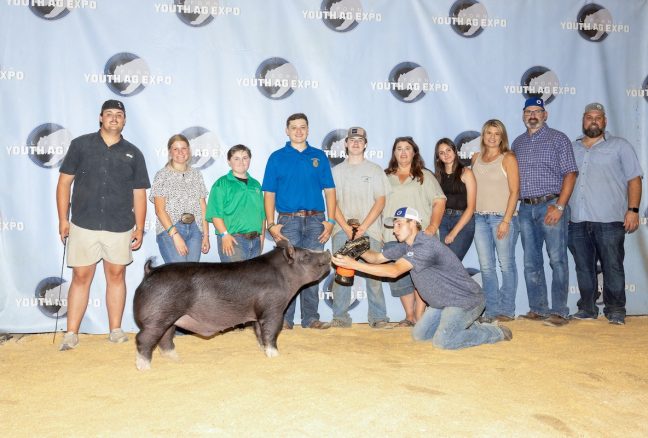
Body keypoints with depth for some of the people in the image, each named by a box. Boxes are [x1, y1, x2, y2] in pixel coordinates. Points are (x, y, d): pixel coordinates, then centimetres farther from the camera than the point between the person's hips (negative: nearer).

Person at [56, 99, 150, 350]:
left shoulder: (133, 154, 9)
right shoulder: (81, 145, 5)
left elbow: (139, 194, 9)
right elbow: (64, 182, 5)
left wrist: (139, 228, 4)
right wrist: (63, 219, -1)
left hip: (120, 227, 1)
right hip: (83, 225, -1)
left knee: (116, 276, 7)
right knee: (81, 277, 2)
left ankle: (116, 330, 17)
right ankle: (71, 334, 9)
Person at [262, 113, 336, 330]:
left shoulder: (319, 156, 11)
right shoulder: (277, 157, 6)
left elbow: (329, 190, 8)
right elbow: (269, 193, 3)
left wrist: (330, 221, -1)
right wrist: (271, 224, -6)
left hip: (315, 220, 2)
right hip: (288, 220, -1)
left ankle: (310, 318, 12)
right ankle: (284, 318, 7)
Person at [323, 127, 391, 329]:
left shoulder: (375, 170, 11)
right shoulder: (337, 171, 14)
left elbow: (380, 201, 3)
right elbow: (332, 202, 7)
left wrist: (363, 227, -9)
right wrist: (347, 227, -7)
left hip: (370, 229, -1)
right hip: (343, 229, 1)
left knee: (374, 273, -5)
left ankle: (378, 317, 1)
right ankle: (340, 317, 3)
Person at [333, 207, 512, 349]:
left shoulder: (426, 246, -28)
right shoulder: (406, 246, 5)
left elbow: (395, 271, -35)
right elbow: (377, 258, 6)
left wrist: (355, 265, -38)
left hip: (465, 300, -10)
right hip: (442, 302, 10)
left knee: (442, 341, -20)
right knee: (418, 335, 11)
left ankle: (495, 332, 0)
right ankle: (467, 326, 25)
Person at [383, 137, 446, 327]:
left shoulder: (425, 176, 11)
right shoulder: (386, 178, 17)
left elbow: (439, 202, 4)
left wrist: (432, 227, -9)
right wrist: (379, 231, 3)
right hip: (393, 237, 2)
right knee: (399, 278, 1)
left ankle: (419, 317, -2)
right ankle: (409, 317, 10)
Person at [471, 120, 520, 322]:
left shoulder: (508, 158, -2)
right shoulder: (476, 158, 13)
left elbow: (514, 191, -8)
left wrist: (506, 220, -15)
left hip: (502, 217, -5)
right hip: (480, 218, 5)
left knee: (506, 265, 0)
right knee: (486, 266, 6)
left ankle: (507, 309, 8)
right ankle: (491, 309, 13)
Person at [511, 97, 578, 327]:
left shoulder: (558, 139, 2)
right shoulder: (518, 143, 16)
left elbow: (570, 174, -5)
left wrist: (559, 207, -14)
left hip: (551, 206, -5)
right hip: (525, 208, 5)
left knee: (557, 260, -6)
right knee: (531, 262, 8)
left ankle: (559, 312, -2)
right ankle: (538, 309, 17)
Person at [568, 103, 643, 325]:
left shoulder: (619, 146, 9)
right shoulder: (572, 148, 18)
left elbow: (634, 179, 3)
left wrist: (633, 210, -7)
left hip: (609, 220, -3)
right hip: (577, 221, 4)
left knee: (612, 266, -2)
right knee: (583, 266, 7)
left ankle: (615, 310, 7)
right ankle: (587, 307, 16)